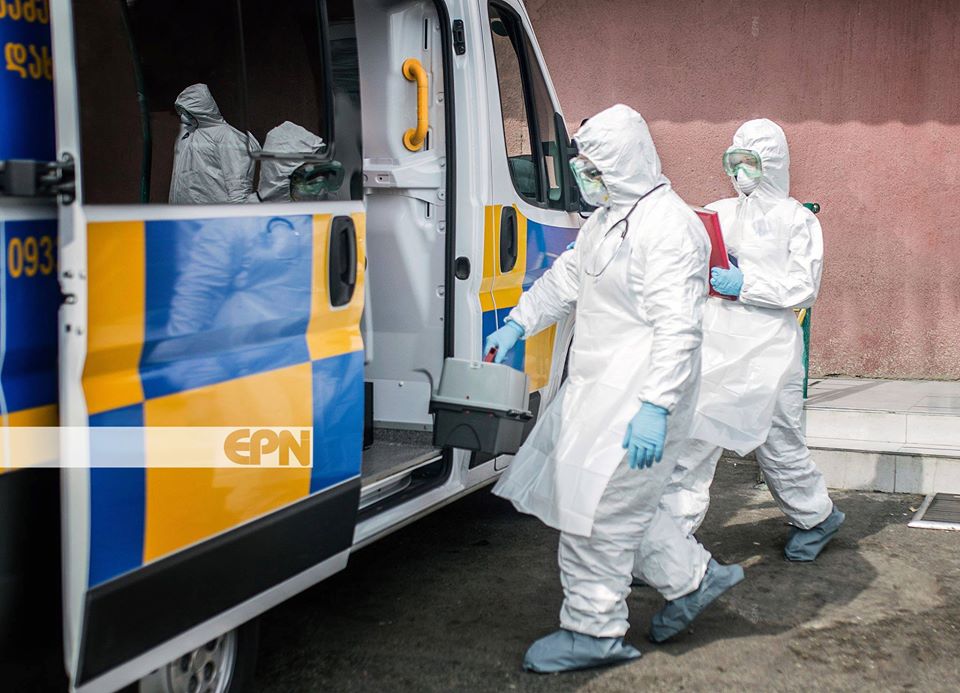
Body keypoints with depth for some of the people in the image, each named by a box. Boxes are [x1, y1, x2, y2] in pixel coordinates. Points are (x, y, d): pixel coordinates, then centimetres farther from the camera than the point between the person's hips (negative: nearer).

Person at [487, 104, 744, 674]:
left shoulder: (668, 226, -19)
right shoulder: (608, 217, 14)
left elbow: (678, 328, -25)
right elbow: (566, 278, 28)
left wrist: (655, 407, -29)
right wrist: (519, 323, 20)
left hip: (640, 393, -10)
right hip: (597, 386, 10)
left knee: (596, 505, -4)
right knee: (618, 499, 17)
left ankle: (594, 631, 9)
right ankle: (693, 575, 31)